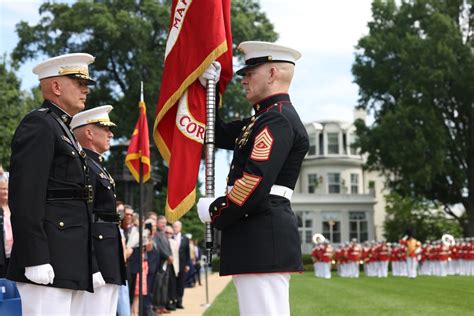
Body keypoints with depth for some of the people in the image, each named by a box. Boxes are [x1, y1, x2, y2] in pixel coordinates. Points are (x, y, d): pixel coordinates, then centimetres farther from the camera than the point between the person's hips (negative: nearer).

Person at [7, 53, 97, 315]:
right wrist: (35, 259, -21)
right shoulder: (38, 125, -5)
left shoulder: (63, 130, 24)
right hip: (50, 262, -10)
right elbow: (25, 197, -16)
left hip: (71, 267, 10)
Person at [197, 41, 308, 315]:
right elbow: (218, 136, 28)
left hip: (262, 236, -11)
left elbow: (255, 183, -22)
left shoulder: (277, 120, -13)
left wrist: (214, 211, -8)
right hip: (262, 236, 11)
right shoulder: (267, 118, 20)